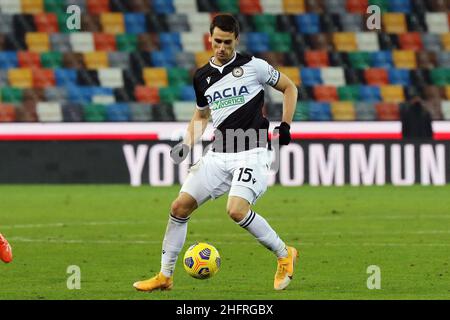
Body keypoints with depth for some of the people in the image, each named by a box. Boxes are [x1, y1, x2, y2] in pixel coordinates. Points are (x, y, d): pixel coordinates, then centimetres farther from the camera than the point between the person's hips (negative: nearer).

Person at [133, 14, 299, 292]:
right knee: (180, 206, -2)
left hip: (251, 154, -6)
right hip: (219, 155, 6)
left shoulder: (253, 66, -3)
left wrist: (285, 126, -2)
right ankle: (165, 276, 10)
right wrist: (187, 145, 11)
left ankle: (285, 256, -5)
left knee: (237, 210, -26)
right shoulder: (202, 77, 11)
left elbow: (289, 87, 9)